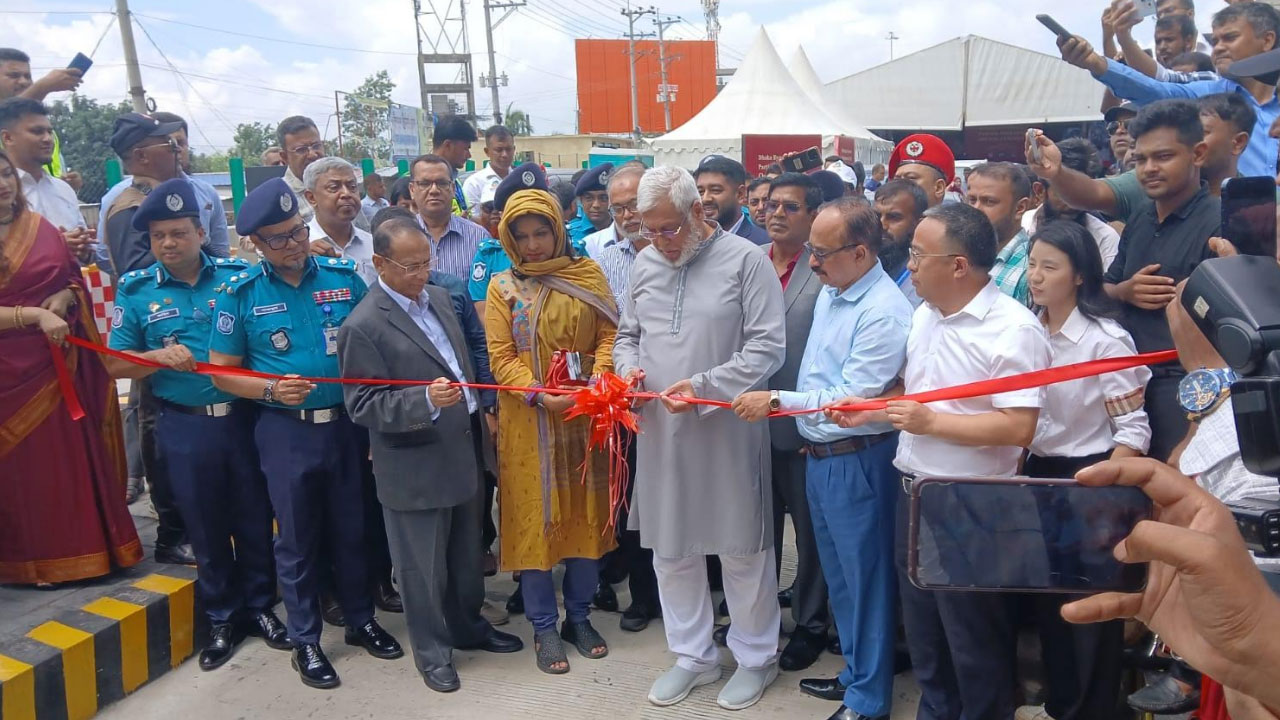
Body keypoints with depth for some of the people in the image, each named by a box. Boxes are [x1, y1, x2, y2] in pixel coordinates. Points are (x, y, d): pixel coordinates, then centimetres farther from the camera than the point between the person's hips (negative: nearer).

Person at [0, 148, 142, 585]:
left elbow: (76, 282, 14)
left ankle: (77, 549, 22)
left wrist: (64, 298, -6)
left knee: (68, 460, 9)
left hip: (56, 367, 4)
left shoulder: (43, 229, 7)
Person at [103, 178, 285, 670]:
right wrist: (159, 357, -17)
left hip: (243, 417, 0)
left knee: (254, 518, 11)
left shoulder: (238, 276, -1)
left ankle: (260, 606, 31)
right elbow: (116, 364, 2)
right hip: (184, 427, 0)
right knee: (205, 527, 12)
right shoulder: (135, 289, 0)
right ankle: (222, 618, 30)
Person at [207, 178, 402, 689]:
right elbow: (222, 372, 1)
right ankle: (305, 641, 27)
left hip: (347, 423, 2)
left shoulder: (345, 277, -1)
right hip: (286, 431, -1)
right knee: (297, 537, 10)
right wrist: (272, 389, -17)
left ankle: (361, 621, 34)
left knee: (351, 529, 15)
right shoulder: (241, 294, -4)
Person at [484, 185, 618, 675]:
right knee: (535, 515, 4)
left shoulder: (588, 274, 4)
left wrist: (598, 378, -17)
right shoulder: (503, 287, 1)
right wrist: (538, 396, -18)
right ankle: (544, 627, 19)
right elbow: (500, 358, -4)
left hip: (585, 417, 2)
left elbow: (609, 334, 1)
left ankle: (579, 616, 27)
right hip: (529, 421, -1)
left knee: (586, 513, 9)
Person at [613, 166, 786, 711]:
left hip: (727, 429, -5)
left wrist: (704, 386, -20)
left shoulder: (746, 259, -8)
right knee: (670, 549, 14)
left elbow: (768, 347, -12)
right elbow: (627, 334, 18)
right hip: (660, 431, 5)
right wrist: (629, 366, -4)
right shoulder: (644, 264, 8)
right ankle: (694, 655, 33)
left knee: (742, 549, 7)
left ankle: (756, 657, 29)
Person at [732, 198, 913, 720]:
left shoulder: (884, 312, -20)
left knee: (864, 578, 6)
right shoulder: (829, 293, 8)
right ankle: (854, 672, 38)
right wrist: (808, 430, 11)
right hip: (818, 455, 9)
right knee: (839, 574, 20)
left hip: (856, 461, -9)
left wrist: (776, 401, -20)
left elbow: (853, 396, -22)